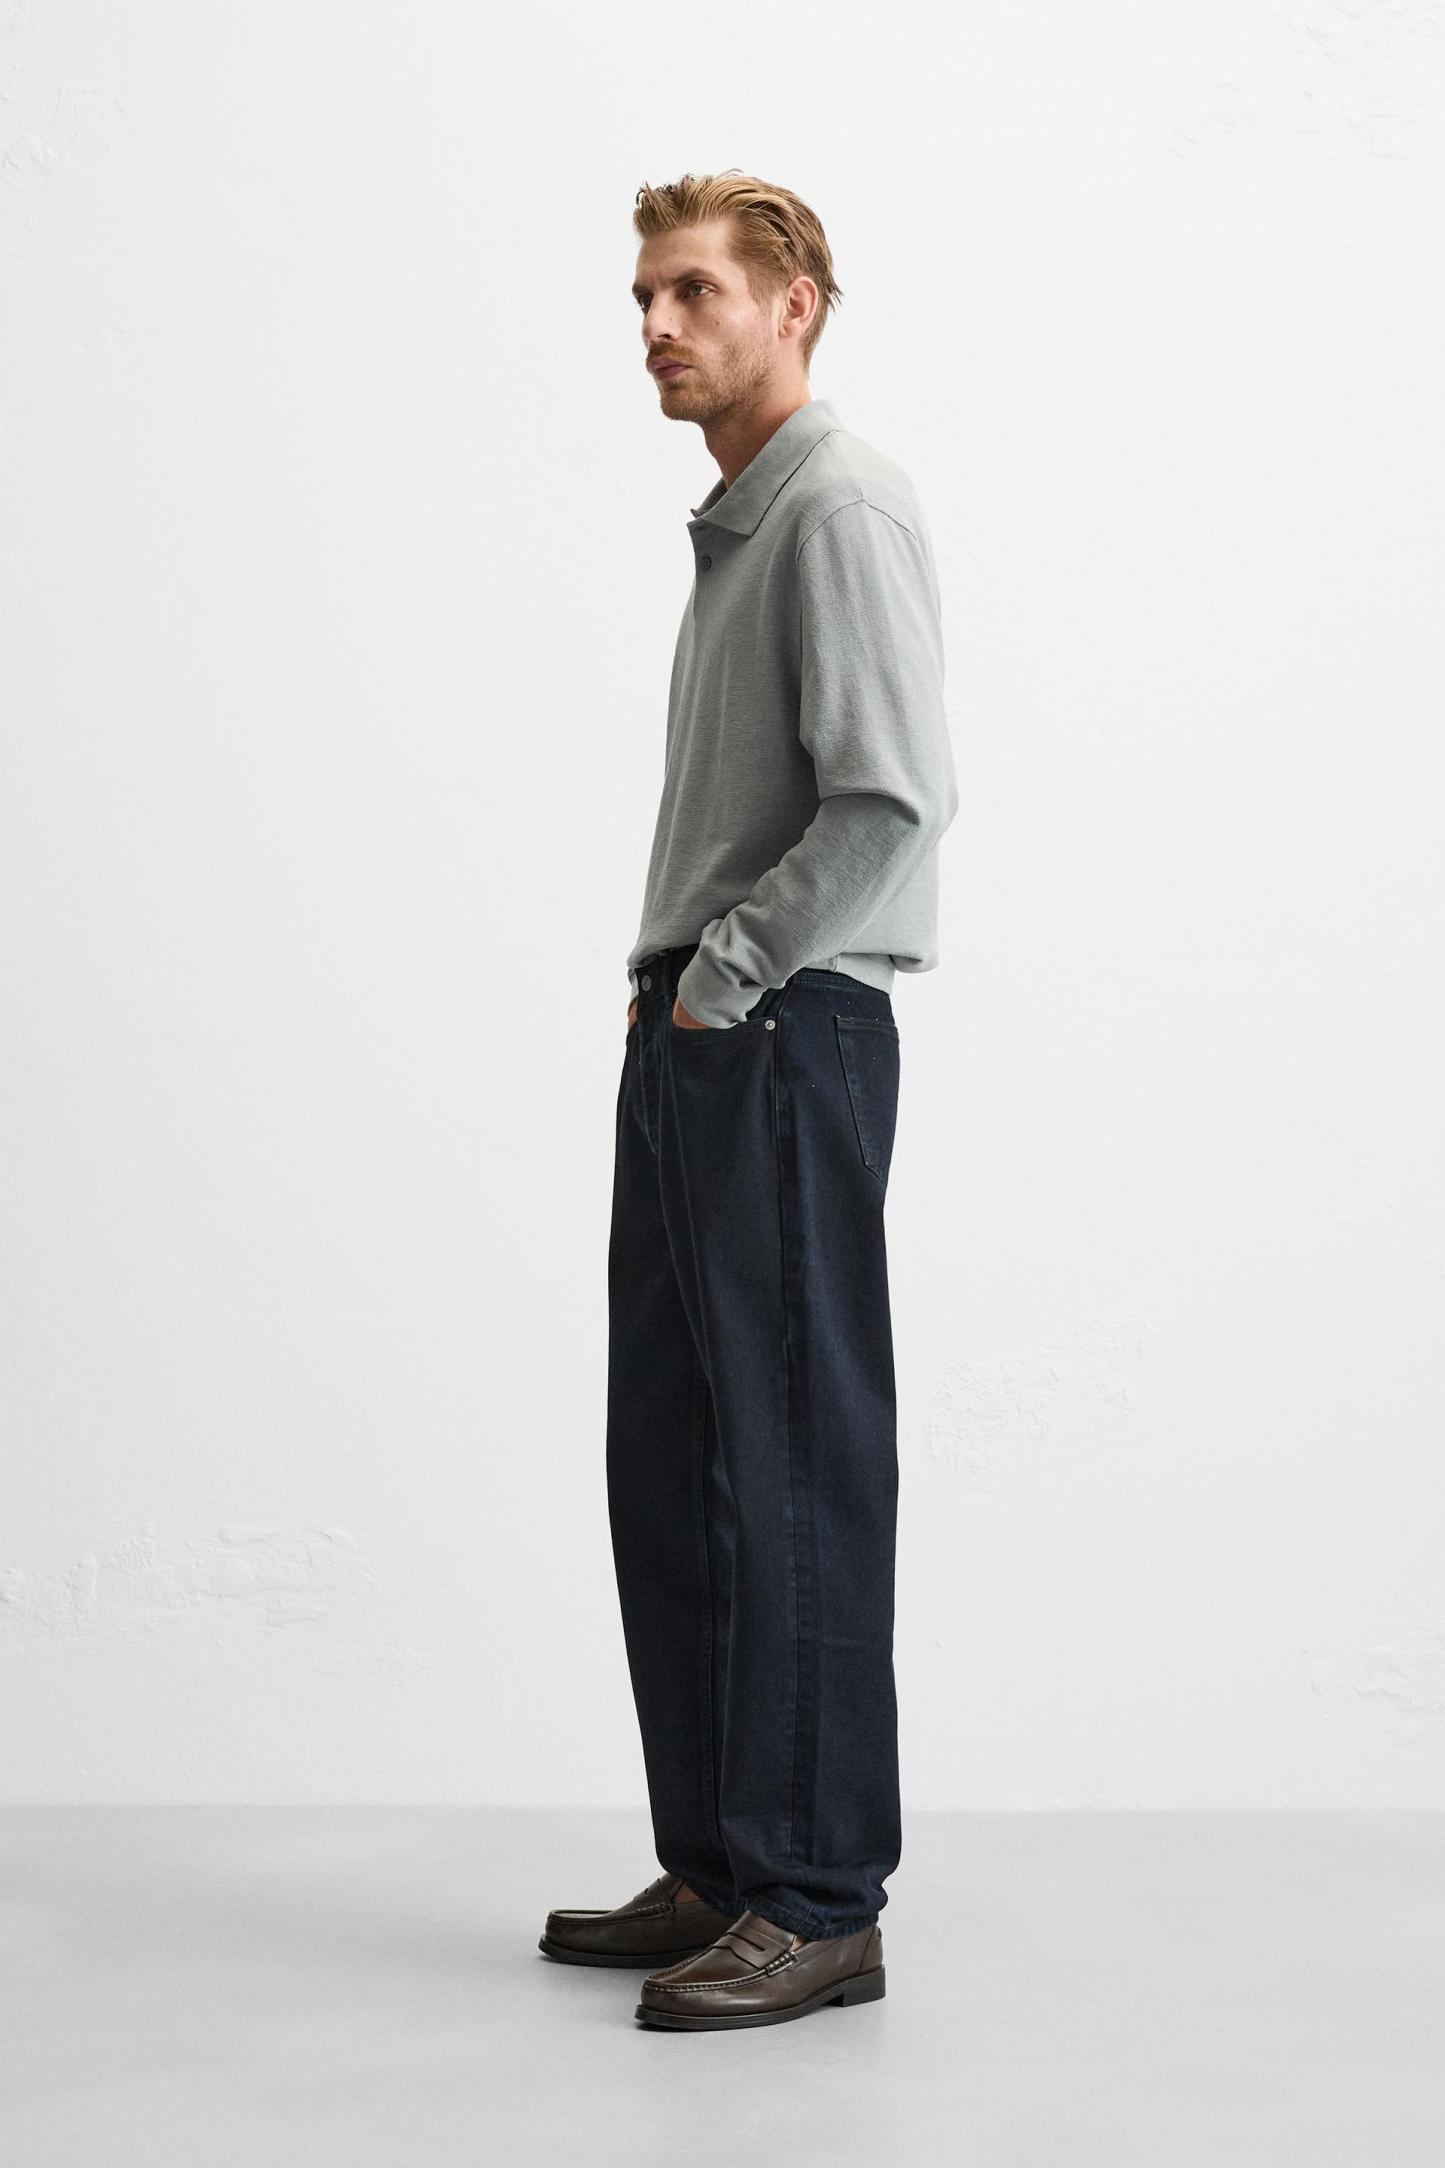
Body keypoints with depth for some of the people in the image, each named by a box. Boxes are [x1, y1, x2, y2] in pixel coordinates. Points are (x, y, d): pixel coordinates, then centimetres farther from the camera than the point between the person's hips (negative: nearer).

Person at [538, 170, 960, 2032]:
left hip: (785, 1037, -10)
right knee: (667, 1457, 12)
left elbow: (895, 800, -22)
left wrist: (723, 975, -14)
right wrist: (671, 994, 14)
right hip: (688, 1040, 10)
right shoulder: (736, 524, 20)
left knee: (796, 1467, -6)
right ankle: (716, 1864, 21)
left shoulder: (843, 511, -11)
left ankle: (820, 1906, 2)